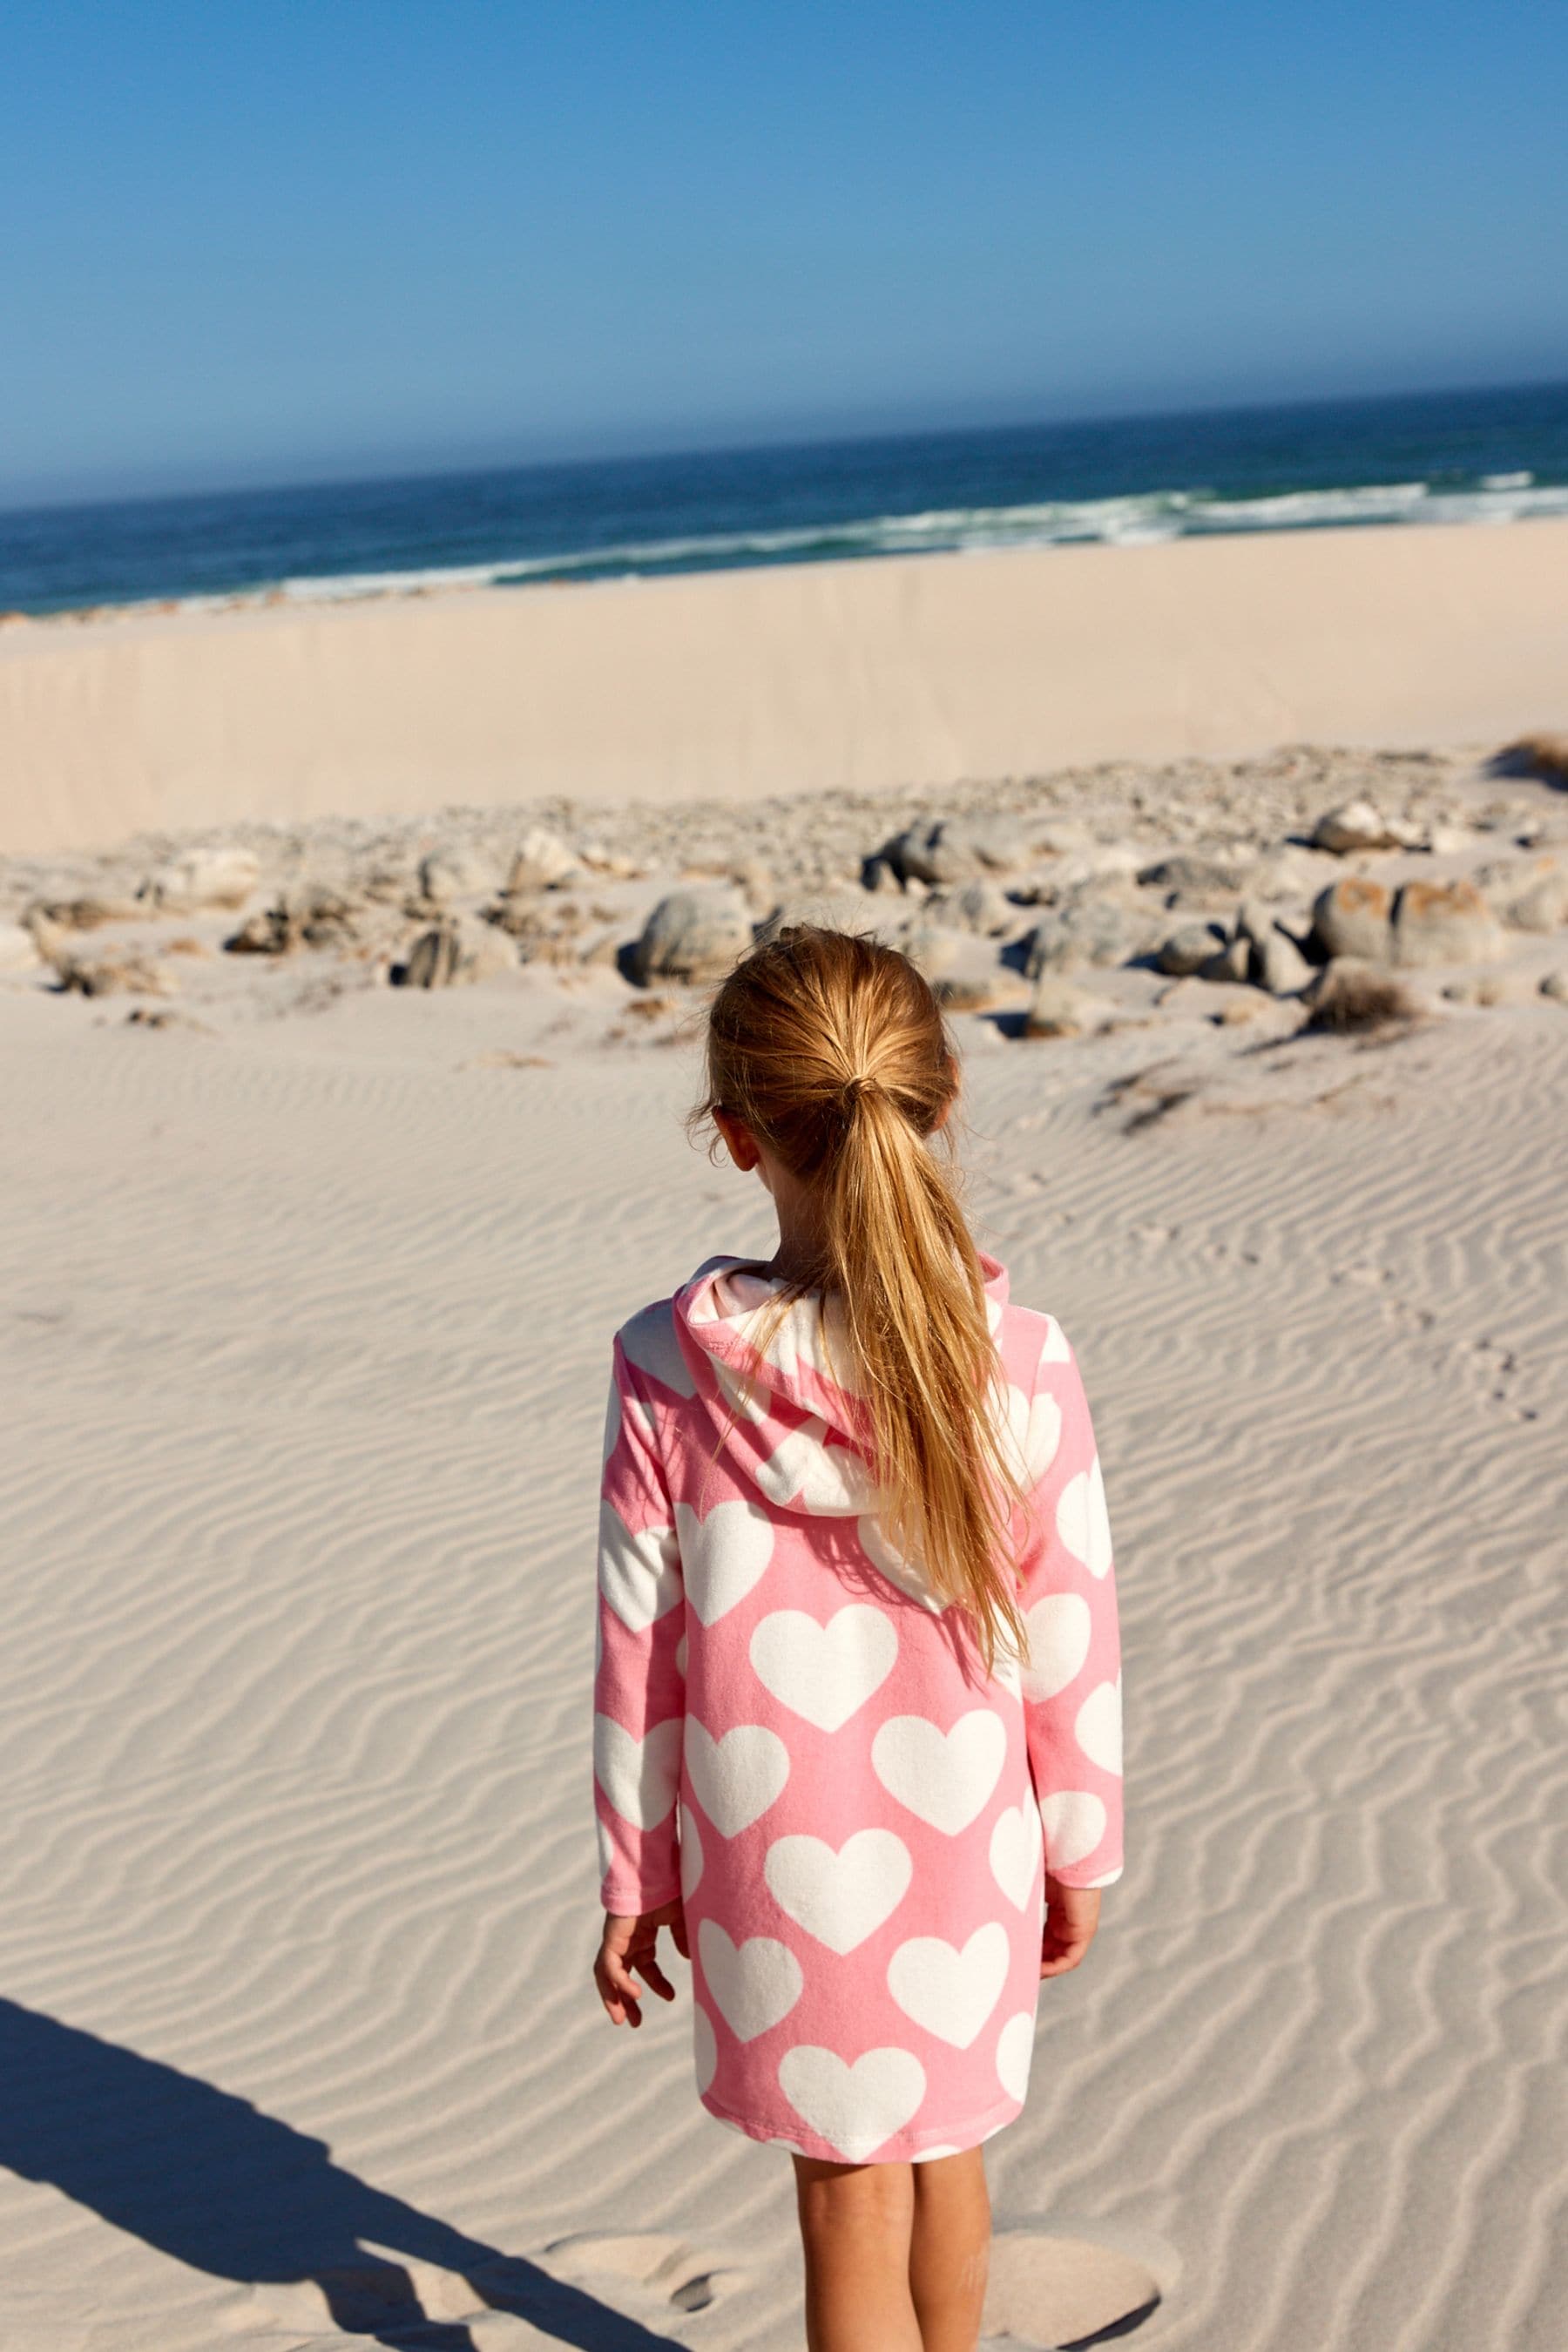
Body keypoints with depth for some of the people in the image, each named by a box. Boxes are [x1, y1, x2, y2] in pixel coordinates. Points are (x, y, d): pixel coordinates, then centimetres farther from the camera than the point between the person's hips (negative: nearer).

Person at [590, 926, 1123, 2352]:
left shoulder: (668, 1374, -17)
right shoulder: (1021, 1367, -16)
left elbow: (640, 1653, -9)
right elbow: (1072, 1639, -7)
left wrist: (635, 1878, 5)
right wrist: (1081, 1853, 9)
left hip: (779, 1870, -1)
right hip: (967, 1856, 2)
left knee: (852, 2196, 16)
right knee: (945, 2151, 25)